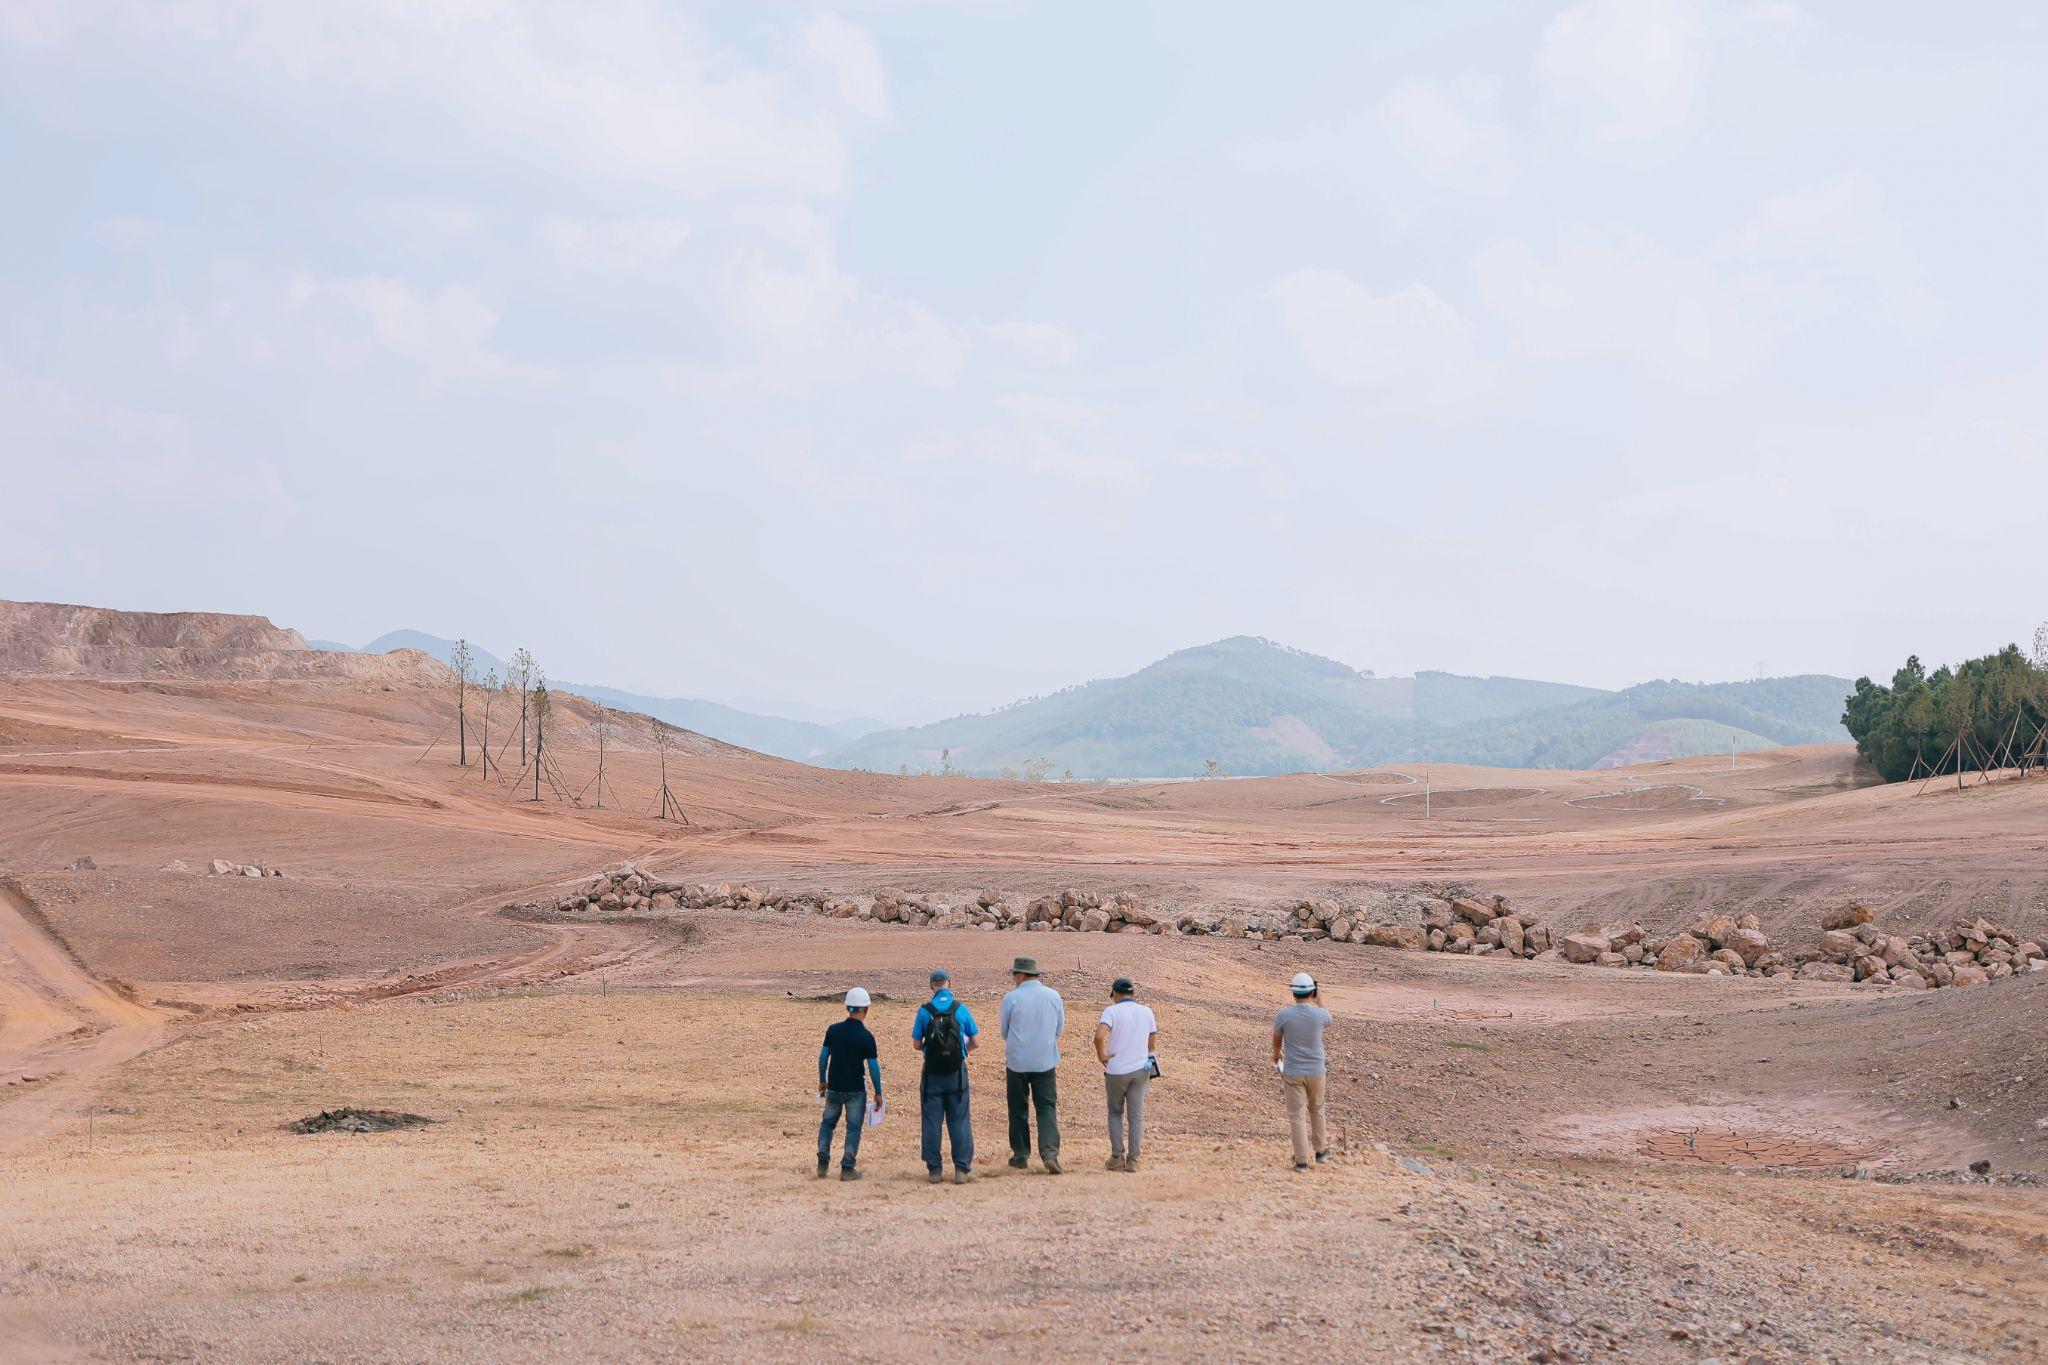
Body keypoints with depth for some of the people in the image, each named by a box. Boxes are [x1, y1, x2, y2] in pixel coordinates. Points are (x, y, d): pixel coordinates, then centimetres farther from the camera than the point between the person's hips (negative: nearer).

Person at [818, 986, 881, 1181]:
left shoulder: (833, 1030, -3)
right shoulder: (866, 1037, -12)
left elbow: (823, 1056, 4)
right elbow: (874, 1066, -9)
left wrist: (822, 1081, 18)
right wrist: (878, 1093, 1)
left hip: (834, 1087, 3)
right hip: (855, 1090, -3)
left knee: (828, 1123, 18)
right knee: (853, 1127, 6)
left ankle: (823, 1164, 14)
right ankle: (847, 1168, 5)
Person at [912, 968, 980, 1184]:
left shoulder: (924, 1011, -5)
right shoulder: (961, 1009, -4)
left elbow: (916, 1044, -1)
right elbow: (975, 1042, 1)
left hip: (932, 1074, 0)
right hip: (957, 1073, 0)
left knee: (932, 1122, 7)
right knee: (959, 1121, 5)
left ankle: (934, 1170, 8)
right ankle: (962, 1169, 2)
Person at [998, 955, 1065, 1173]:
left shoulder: (1011, 998, -10)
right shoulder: (1054, 996, 0)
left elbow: (1004, 1032, 3)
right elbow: (1060, 1030, 10)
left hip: (1017, 1062, -2)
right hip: (1045, 1062, 2)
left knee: (1018, 1109, 12)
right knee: (1047, 1108, 3)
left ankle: (1021, 1155, 17)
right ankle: (1050, 1153, -14)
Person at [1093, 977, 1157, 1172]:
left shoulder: (1112, 1011, -9)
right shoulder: (1146, 1012, 5)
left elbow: (1099, 1036, -25)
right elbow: (1152, 1043, 11)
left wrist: (1101, 1056, -10)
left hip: (1116, 1070, -2)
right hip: (1140, 1069, 3)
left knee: (1115, 1113, 14)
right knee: (1136, 1115, 7)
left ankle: (1117, 1157, 9)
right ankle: (1133, 1160, 6)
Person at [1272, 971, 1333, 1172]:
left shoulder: (1283, 1016, -15)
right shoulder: (1320, 1014, -14)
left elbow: (1276, 1041, 6)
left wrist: (1276, 1053, 28)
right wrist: (1319, 1001, 28)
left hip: (1293, 1073, -1)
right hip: (1317, 1072, 2)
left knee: (1297, 1116, 5)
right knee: (1316, 1110, 23)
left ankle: (1301, 1160, 5)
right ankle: (1321, 1150, 35)